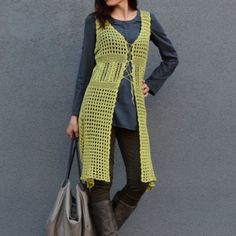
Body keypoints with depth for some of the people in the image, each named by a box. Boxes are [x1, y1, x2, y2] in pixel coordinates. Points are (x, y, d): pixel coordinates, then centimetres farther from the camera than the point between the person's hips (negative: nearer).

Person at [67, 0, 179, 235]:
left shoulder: (147, 20, 13)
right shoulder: (95, 21, 8)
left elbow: (171, 58, 24)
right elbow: (85, 69, 8)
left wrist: (151, 85, 10)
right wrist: (75, 114, 4)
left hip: (132, 108, 3)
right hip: (100, 103, -2)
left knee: (139, 181, -3)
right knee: (100, 180, -7)